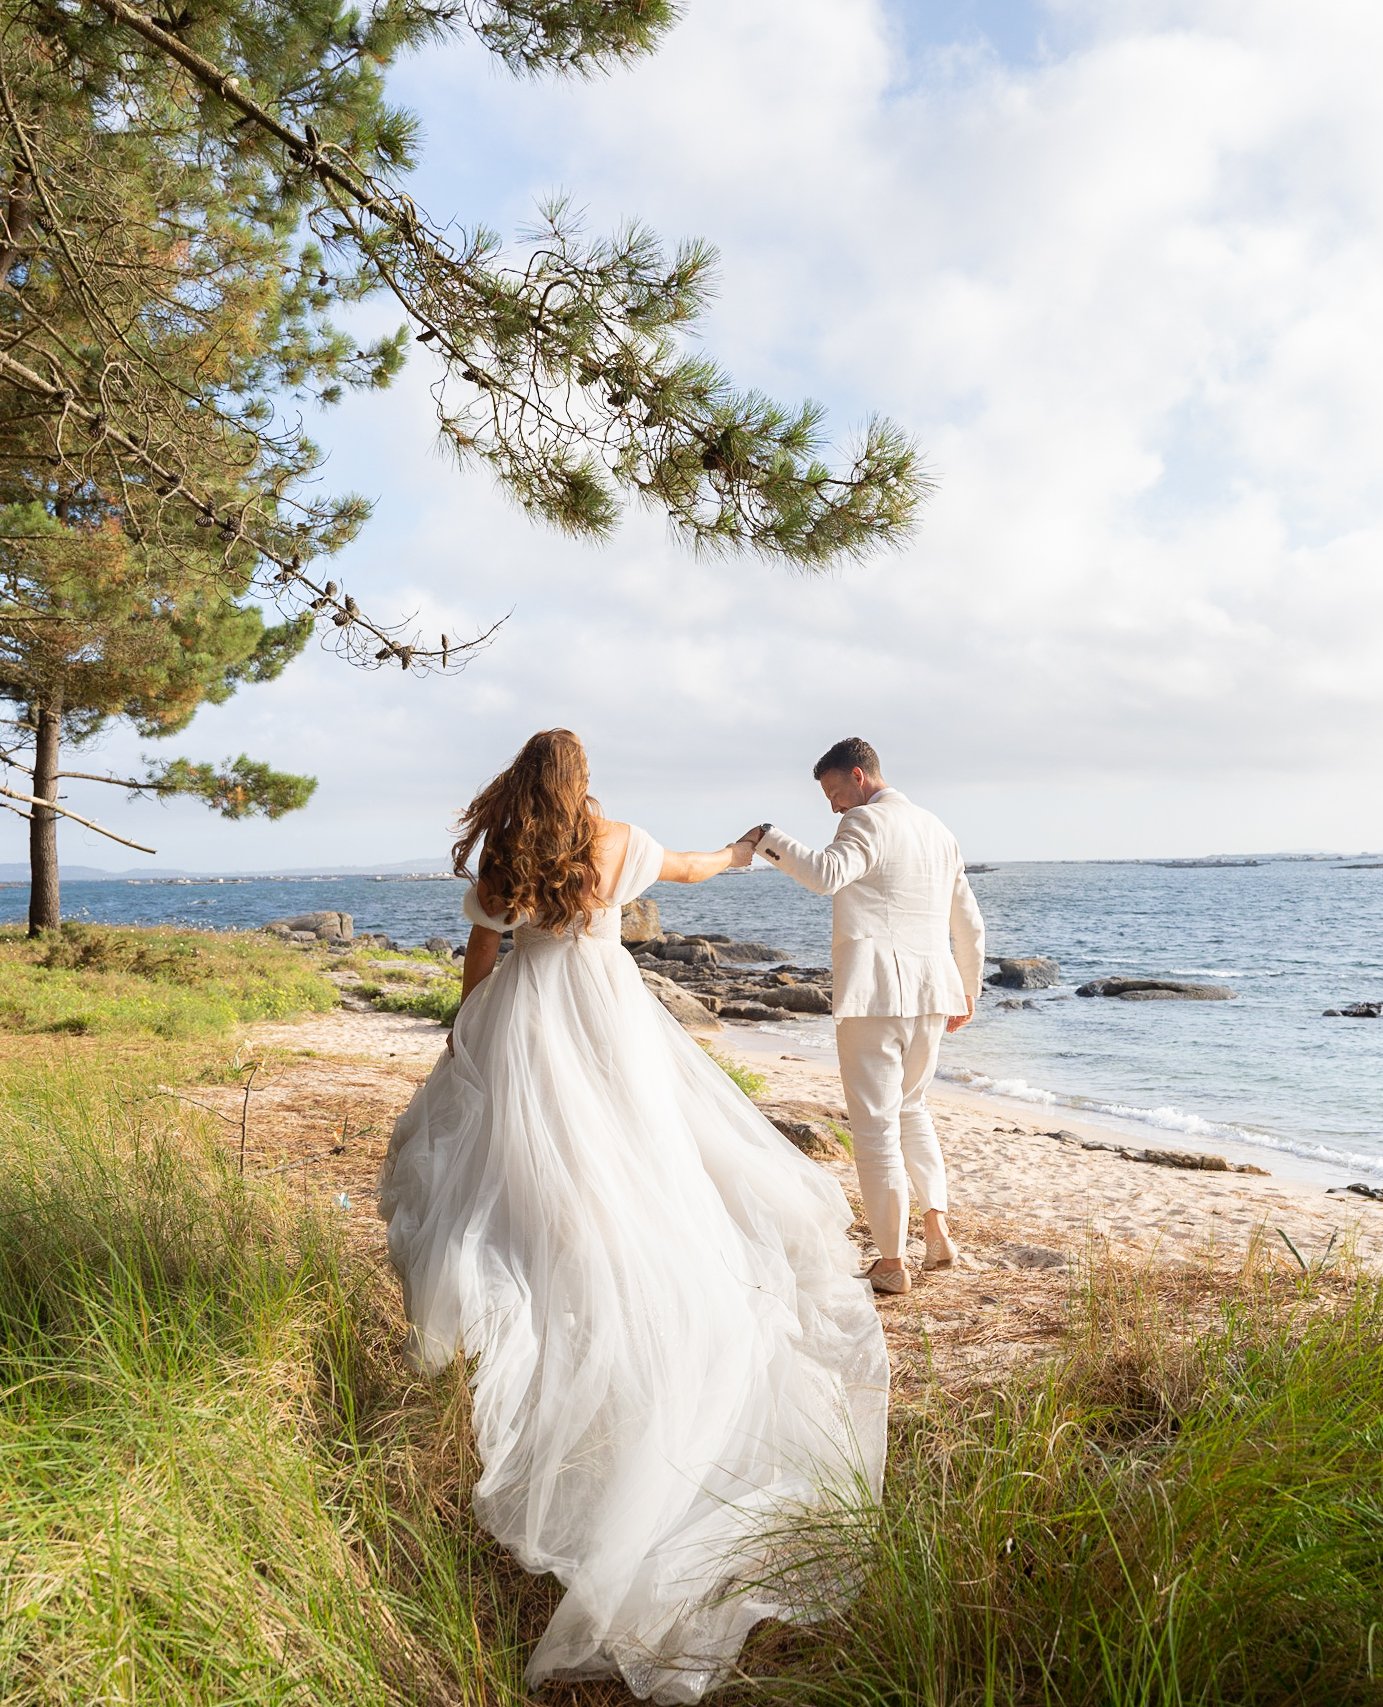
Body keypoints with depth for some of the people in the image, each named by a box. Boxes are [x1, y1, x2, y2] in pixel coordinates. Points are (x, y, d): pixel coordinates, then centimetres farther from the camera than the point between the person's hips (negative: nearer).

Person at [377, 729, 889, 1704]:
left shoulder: (496, 863, 0)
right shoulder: (618, 845, 0)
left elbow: (479, 958, 6)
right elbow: (690, 868, 20)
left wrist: (465, 1041, 20)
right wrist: (735, 856, 42)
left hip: (521, 1020, 1)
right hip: (606, 1015, -1)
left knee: (523, 1153, 9)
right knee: (637, 1163, 7)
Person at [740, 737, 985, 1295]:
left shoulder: (868, 821, -7)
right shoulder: (937, 829, 18)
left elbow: (826, 875, -28)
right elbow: (970, 924, 22)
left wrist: (771, 840, -14)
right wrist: (967, 992, 31)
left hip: (874, 995, -8)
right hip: (931, 992, 8)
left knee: (876, 1126, -1)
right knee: (911, 1108, 24)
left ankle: (891, 1263, 4)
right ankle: (938, 1231, 18)